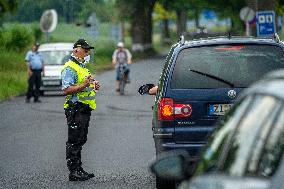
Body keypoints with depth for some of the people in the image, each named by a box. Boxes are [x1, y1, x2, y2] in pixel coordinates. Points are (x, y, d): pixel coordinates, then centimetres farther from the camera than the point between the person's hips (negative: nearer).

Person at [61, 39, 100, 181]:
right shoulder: (70, 68, -12)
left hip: (85, 109, 10)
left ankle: (78, 169, 18)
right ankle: (73, 172, -7)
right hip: (75, 109, -10)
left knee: (80, 141, 13)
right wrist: (84, 85, -28)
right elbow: (66, 90, -21)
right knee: (74, 142, -8)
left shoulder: (82, 67, 21)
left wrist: (94, 86, 14)